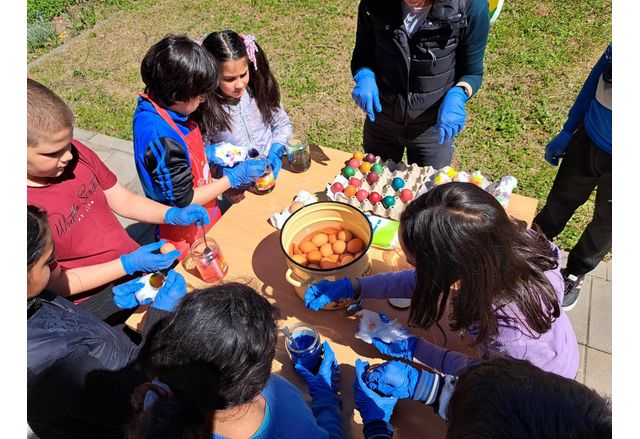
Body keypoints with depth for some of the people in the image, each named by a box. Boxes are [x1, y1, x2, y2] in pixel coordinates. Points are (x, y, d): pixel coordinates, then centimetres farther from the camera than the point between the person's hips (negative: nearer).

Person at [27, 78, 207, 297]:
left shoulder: (76, 152, -8)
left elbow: (124, 201, 3)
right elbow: (56, 284, -15)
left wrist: (174, 215, -13)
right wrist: (129, 264, -22)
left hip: (137, 263, 5)